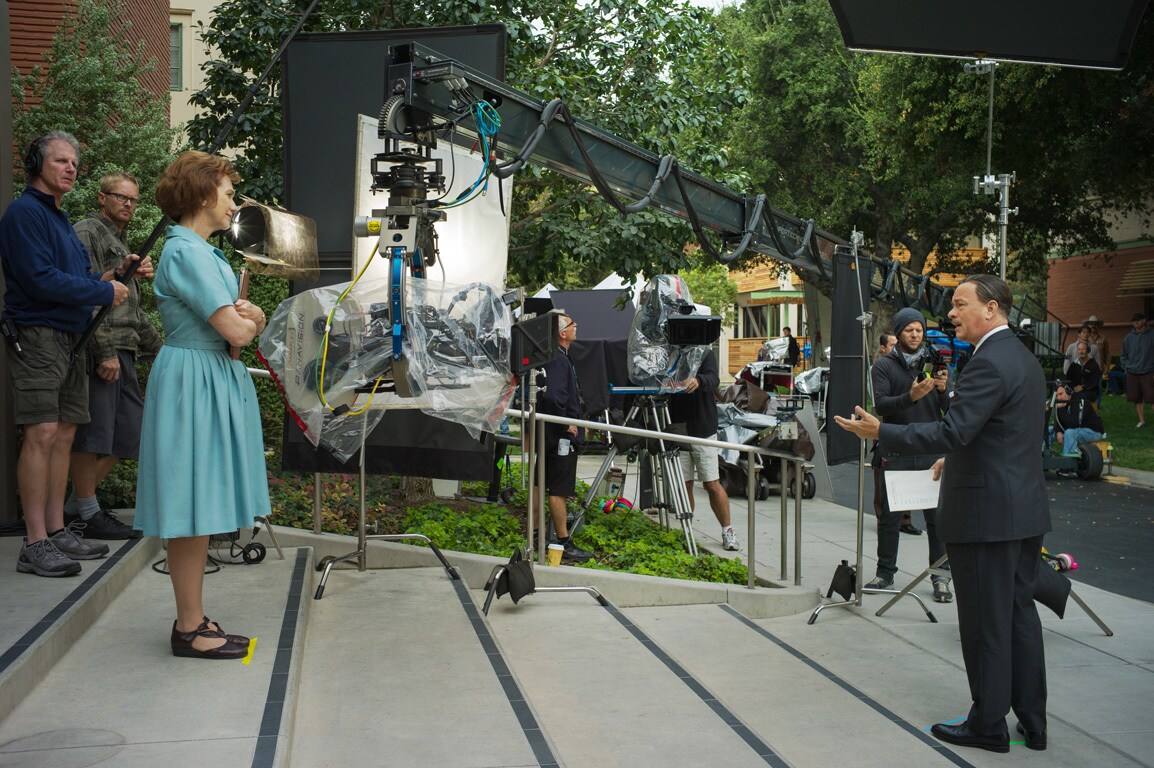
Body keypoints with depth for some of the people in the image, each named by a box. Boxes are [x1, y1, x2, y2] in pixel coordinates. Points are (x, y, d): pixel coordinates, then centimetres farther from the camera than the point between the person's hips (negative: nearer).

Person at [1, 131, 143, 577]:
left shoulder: (60, 219, 22)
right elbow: (41, 280, -17)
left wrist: (117, 274, 6)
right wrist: (105, 292, -11)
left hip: (70, 338, 9)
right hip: (37, 336, -9)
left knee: (64, 434, 9)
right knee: (42, 433, -12)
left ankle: (56, 531, 15)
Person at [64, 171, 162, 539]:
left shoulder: (119, 243, 26)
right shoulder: (87, 232, -4)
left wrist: (156, 346, 31)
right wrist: (104, 351, -20)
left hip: (121, 351, 10)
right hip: (99, 351, -10)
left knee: (128, 433, 9)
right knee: (92, 433, -5)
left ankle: (74, 506, 19)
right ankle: (91, 515, 3)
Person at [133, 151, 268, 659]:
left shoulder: (202, 251, 16)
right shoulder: (186, 252, -16)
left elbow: (253, 323, 14)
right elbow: (237, 332, -20)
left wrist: (247, 313, -7)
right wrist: (246, 319, 2)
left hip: (214, 382, 10)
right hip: (195, 384, -10)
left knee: (201, 510, 12)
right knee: (192, 507, -3)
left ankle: (193, 619, 21)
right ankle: (189, 629, 6)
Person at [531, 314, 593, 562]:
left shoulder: (549, 356, 13)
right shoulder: (559, 359, -19)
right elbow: (552, 396, -31)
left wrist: (577, 422, 21)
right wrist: (567, 424, -19)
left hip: (546, 432, 10)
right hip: (560, 436, -10)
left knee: (540, 484, 14)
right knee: (559, 490, -4)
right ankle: (564, 544, 1)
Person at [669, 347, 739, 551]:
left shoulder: (705, 354, 0)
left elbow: (713, 379, -18)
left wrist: (698, 381, -40)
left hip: (703, 430, -2)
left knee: (712, 484, -1)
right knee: (684, 486, 5)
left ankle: (727, 531, 11)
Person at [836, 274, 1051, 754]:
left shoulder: (988, 363, -19)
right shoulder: (1025, 359, 13)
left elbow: (953, 432, -26)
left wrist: (880, 432, -22)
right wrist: (959, 459, 24)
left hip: (986, 514, -10)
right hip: (1026, 511, 10)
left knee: (985, 622, 2)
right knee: (1020, 614, 16)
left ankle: (988, 726, 14)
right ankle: (1032, 722, 25)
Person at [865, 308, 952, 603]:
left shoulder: (934, 363, 10)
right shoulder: (884, 365, 3)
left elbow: (950, 410, 5)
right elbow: (880, 404, -11)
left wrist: (943, 390, -16)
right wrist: (910, 396, -27)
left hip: (930, 451, 1)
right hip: (895, 453, -1)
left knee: (937, 515, 1)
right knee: (889, 517, 7)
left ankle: (940, 576, 11)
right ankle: (885, 573, 19)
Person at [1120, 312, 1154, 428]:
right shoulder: (1129, 338, 9)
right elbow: (1124, 355, 18)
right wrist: (1126, 367, 6)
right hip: (1132, 374, 4)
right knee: (1137, 400, 7)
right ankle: (1142, 420, 15)